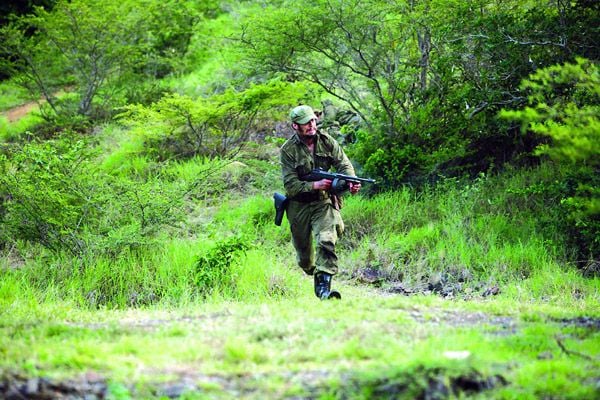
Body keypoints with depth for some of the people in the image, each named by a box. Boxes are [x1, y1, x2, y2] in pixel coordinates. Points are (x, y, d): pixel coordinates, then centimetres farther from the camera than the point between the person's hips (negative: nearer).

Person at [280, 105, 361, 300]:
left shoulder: (326, 141, -3)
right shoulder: (288, 150, -12)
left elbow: (343, 164, -8)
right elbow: (290, 185, -17)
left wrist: (351, 182, -30)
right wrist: (315, 185, -32)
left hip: (323, 202, 1)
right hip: (299, 206, -1)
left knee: (326, 241, -22)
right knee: (303, 251, 12)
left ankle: (324, 286, -24)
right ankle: (313, 273, 43)